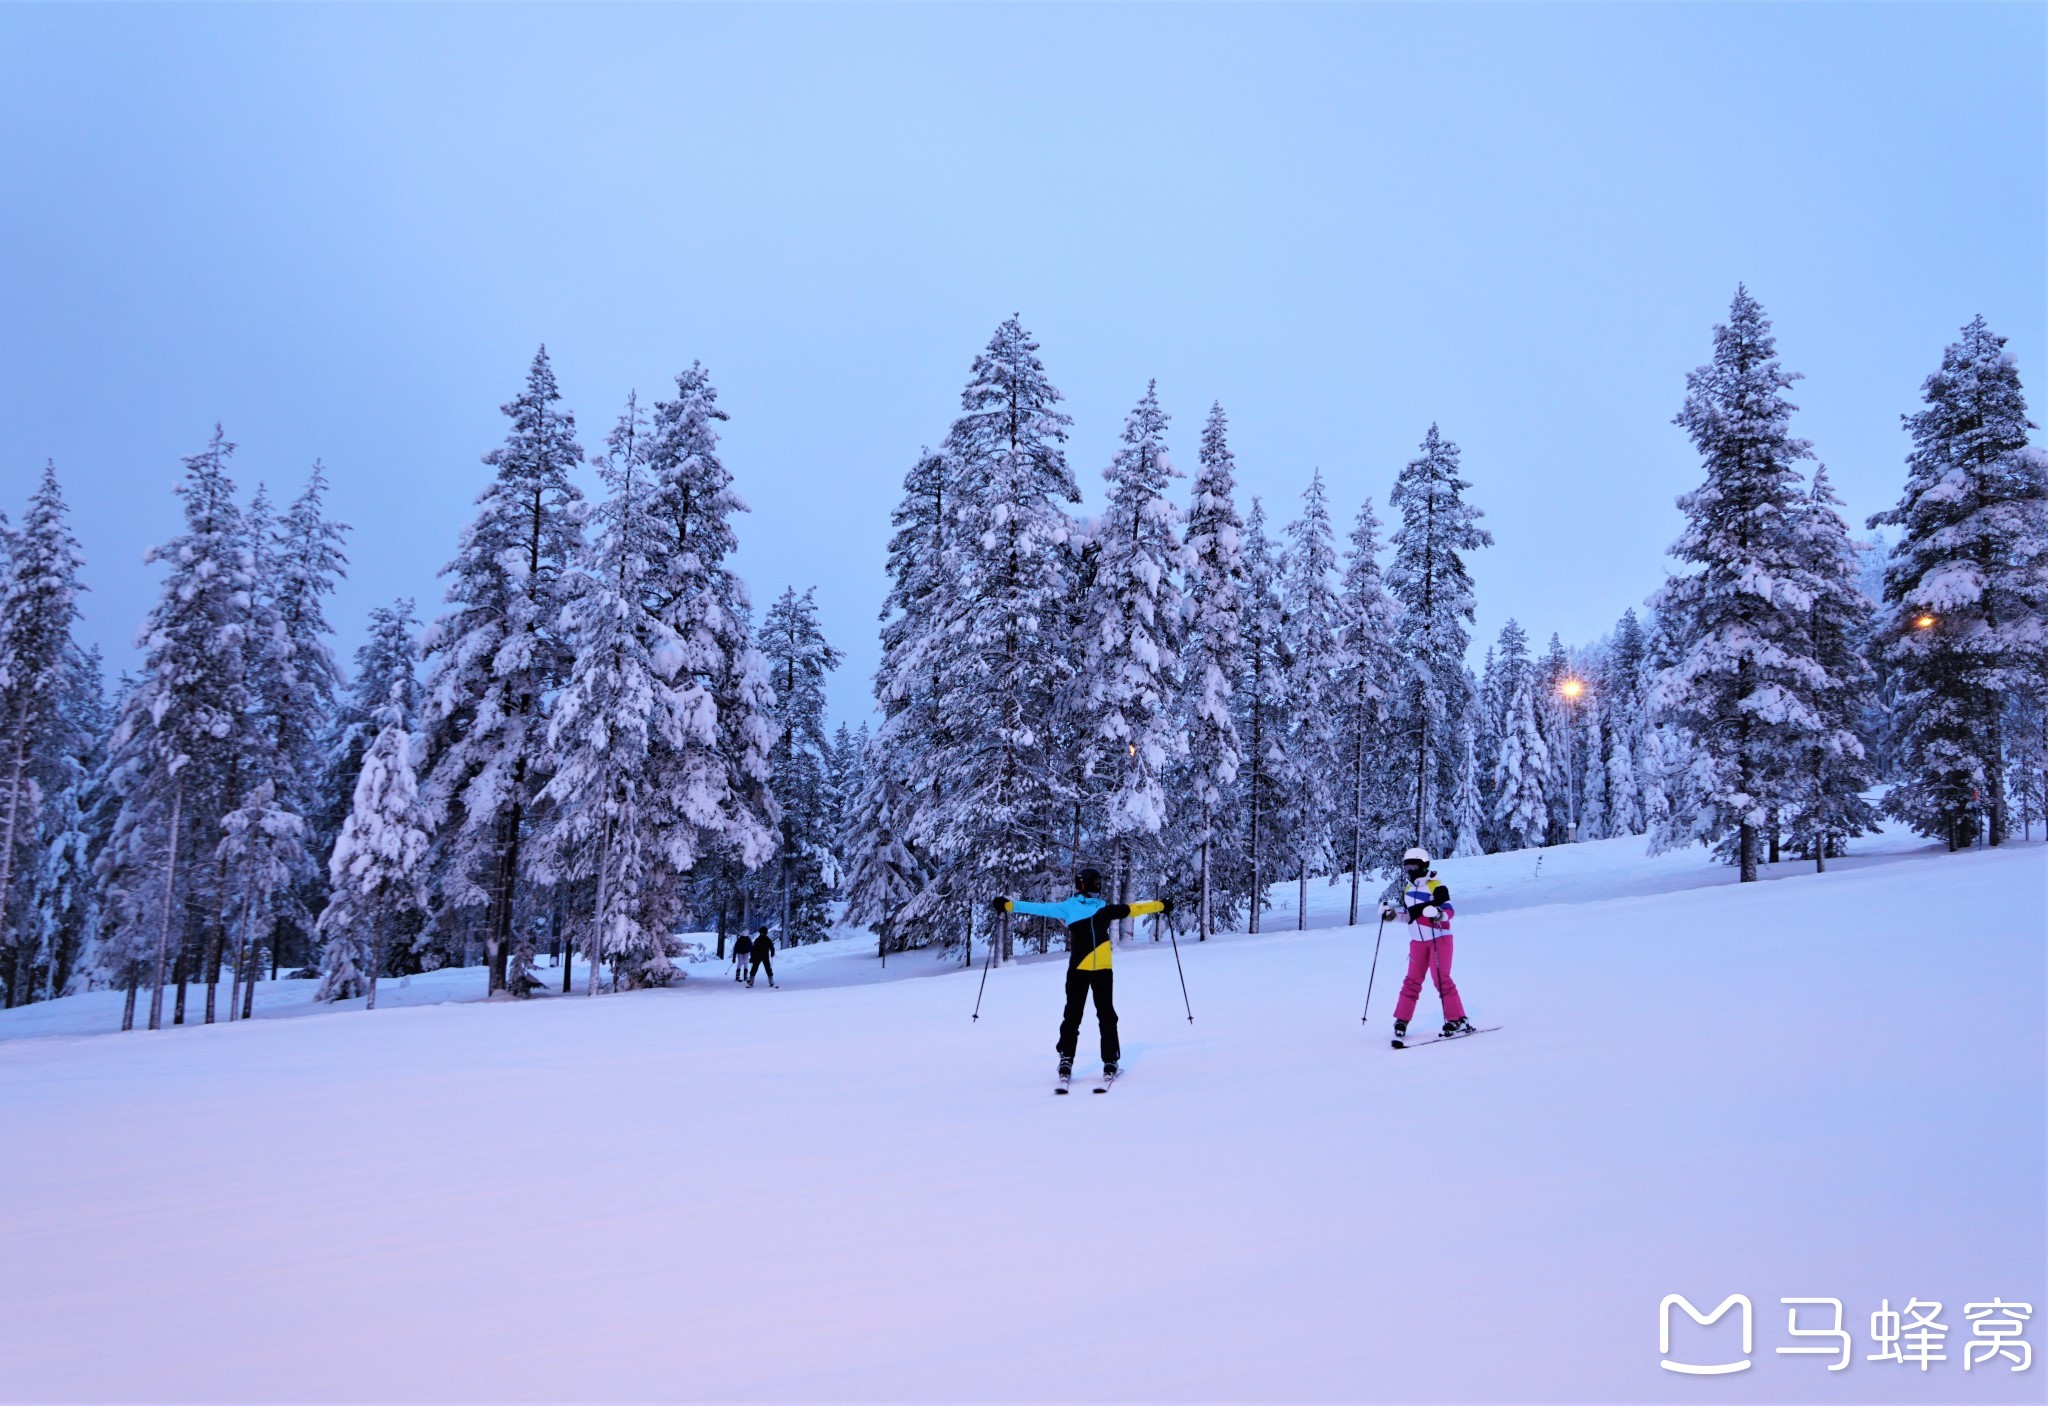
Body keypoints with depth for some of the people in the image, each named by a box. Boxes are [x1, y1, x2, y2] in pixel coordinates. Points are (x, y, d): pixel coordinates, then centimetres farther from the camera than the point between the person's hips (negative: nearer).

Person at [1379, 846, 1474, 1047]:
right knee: (1413, 980, 5)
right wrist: (1392, 913, 4)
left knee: (1441, 979, -12)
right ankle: (1401, 1020, 9)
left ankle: (1457, 1020, -6)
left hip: (1439, 938, -6)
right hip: (1418, 941, 6)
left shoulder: (1437, 886, -12)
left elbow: (1449, 910, -19)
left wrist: (1439, 915, -39)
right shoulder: (1407, 888, 10)